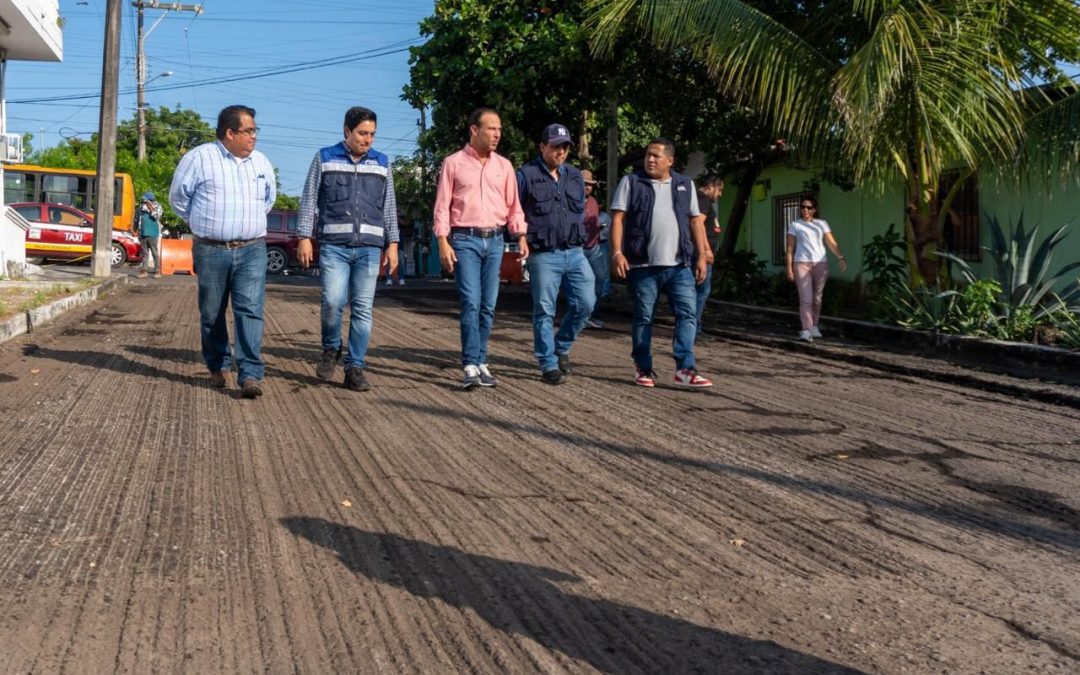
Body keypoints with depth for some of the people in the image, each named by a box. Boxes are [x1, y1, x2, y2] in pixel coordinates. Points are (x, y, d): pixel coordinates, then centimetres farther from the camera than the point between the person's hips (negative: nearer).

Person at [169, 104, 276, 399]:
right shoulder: (199, 157, -4)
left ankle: (251, 375, -14)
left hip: (252, 250, 2)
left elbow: (269, 198, 27)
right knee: (212, 314, 8)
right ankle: (217, 367, 25)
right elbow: (178, 196, 6)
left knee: (250, 310, -10)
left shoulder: (261, 162, 9)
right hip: (211, 251, -2)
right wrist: (203, 223, 12)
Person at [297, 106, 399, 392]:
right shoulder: (324, 158, 6)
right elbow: (309, 200, 5)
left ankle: (355, 368, 7)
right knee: (332, 301, -15)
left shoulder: (382, 164, 12)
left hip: (369, 247, 2)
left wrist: (392, 245, 6)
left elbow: (389, 207, 13)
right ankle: (331, 348, 13)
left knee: (363, 309, 0)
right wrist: (304, 237, -4)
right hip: (333, 245, -2)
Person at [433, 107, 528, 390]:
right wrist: (443, 242, -9)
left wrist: (521, 236, 1)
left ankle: (481, 362, 14)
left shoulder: (503, 165, 12)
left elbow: (513, 205, 13)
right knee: (471, 302, -12)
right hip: (464, 239, -4)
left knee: (488, 305, 5)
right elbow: (442, 206, 0)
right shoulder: (453, 163, 2)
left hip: (494, 240, 4)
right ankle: (471, 367, -11)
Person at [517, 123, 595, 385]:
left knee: (585, 303, 1)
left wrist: (578, 235, 12)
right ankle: (549, 365, 8)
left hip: (574, 252, 5)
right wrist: (526, 239, -3)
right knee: (544, 311, 0)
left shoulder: (575, 176, 14)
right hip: (543, 255, -5)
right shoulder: (526, 175, -2)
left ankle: (562, 346, 23)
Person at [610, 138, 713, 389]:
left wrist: (701, 256, 8)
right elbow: (618, 218, 0)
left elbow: (696, 221, 15)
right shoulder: (631, 182, 5)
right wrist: (617, 252, -11)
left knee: (687, 314, -6)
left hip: (680, 265, 2)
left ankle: (685, 370, -6)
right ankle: (643, 369, 16)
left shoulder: (685, 185, 15)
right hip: (644, 264, -2)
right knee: (643, 317, 5)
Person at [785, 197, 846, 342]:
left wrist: (841, 257, -13)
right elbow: (790, 248, 4)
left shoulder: (822, 224, 12)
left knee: (817, 298, 8)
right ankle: (806, 330, -16)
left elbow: (832, 243, 3)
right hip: (802, 263, -3)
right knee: (806, 298, -11)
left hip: (821, 263, 3)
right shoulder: (795, 225, 7)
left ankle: (814, 326, 24)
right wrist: (789, 268, -4)